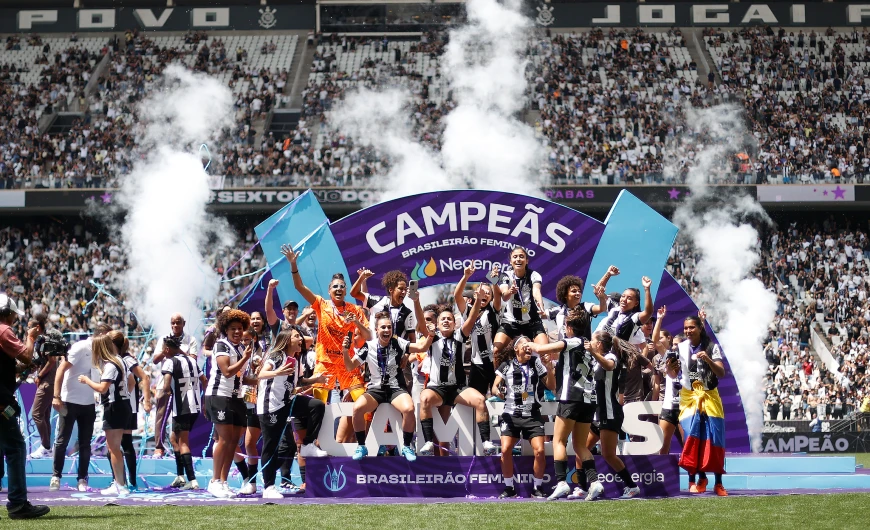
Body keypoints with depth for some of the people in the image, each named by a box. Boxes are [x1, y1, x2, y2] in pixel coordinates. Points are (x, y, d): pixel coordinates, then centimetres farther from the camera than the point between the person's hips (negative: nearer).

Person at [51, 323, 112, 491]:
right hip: (70, 401, -6)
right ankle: (56, 476, 9)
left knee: (85, 444, 7)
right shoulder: (81, 348, -13)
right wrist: (56, 396, -21)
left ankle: (82, 479, 11)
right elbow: (61, 370, -16)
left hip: (88, 403, 6)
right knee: (62, 441, 1)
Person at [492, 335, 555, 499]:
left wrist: (549, 367, -11)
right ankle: (509, 488, 3)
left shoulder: (536, 363, 3)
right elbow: (495, 386, 3)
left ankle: (537, 488, 3)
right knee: (505, 450, -13)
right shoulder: (507, 365, 3)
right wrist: (498, 391, -21)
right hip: (511, 415, 0)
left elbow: (551, 386, 3)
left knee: (539, 451, -13)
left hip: (532, 416, 0)